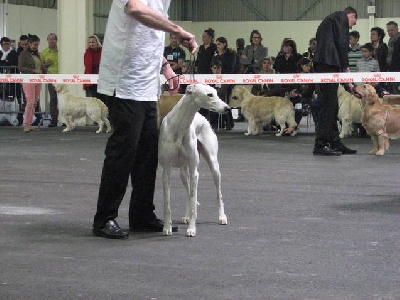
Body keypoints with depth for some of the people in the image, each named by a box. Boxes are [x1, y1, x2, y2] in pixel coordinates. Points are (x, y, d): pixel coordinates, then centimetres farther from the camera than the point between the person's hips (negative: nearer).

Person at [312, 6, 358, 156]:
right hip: (330, 64, -10)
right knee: (329, 105, -10)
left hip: (321, 64, 10)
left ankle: (335, 143, 16)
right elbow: (342, 43, -10)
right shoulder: (342, 17, 3)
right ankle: (320, 145, -11)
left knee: (331, 106, 12)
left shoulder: (329, 19, 30)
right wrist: (346, 67, -3)